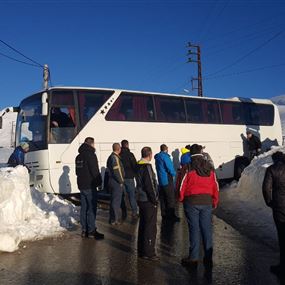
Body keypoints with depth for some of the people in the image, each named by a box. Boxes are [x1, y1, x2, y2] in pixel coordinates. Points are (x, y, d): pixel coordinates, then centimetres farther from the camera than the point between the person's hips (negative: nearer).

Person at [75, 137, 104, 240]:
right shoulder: (91, 155, -14)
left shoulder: (79, 157, 15)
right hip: (90, 186, -9)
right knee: (91, 208, -5)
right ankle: (91, 231, -3)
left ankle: (84, 230, 15)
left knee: (84, 208, 11)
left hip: (81, 185, 9)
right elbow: (95, 171, -16)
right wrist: (99, 182, -4)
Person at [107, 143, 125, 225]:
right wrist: (121, 181, -14)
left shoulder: (111, 157, 14)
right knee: (116, 201, -3)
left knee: (114, 200, 18)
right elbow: (116, 171, -23)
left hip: (112, 181, 10)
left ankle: (113, 218, 29)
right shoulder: (115, 157, -18)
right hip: (117, 182, -10)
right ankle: (115, 220, 3)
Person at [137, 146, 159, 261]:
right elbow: (149, 186, -22)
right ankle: (148, 253, 3)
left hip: (141, 200, 9)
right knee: (150, 227, -2)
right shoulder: (147, 167, -18)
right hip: (148, 201, -9)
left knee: (143, 225, 17)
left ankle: (141, 250, 25)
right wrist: (155, 200, -13)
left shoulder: (139, 166, 10)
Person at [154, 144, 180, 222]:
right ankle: (171, 216, -3)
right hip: (167, 180, -9)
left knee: (163, 199, 13)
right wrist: (174, 173, 1)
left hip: (160, 181, 9)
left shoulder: (157, 157, 12)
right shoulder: (165, 156, -15)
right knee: (171, 199, -4)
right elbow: (170, 168, -19)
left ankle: (164, 215, 19)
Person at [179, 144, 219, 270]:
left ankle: (193, 258, 10)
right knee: (207, 229, 9)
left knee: (194, 229, 3)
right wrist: (215, 201, 19)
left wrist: (181, 198, 10)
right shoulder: (209, 168, 4)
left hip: (191, 201, -3)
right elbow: (215, 186, 8)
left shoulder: (189, 168, -10)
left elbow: (182, 185, -7)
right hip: (207, 201, 4)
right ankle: (208, 258, 15)